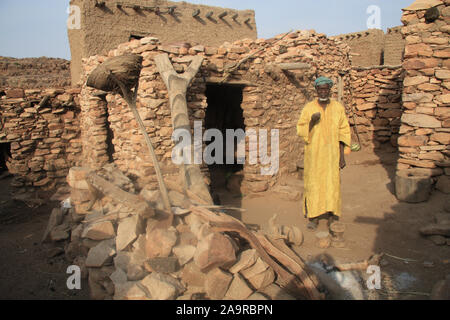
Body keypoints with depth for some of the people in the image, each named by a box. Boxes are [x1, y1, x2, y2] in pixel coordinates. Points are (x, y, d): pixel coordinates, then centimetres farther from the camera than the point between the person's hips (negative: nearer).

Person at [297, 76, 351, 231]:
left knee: (332, 183, 2)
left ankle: (332, 217, 13)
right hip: (314, 153, 0)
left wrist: (342, 155, -2)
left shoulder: (338, 108, 2)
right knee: (313, 183, 2)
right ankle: (313, 217, 12)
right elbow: (300, 130, 0)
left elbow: (343, 133, 3)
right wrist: (311, 122, -19)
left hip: (332, 153, 1)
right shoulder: (308, 108, 1)